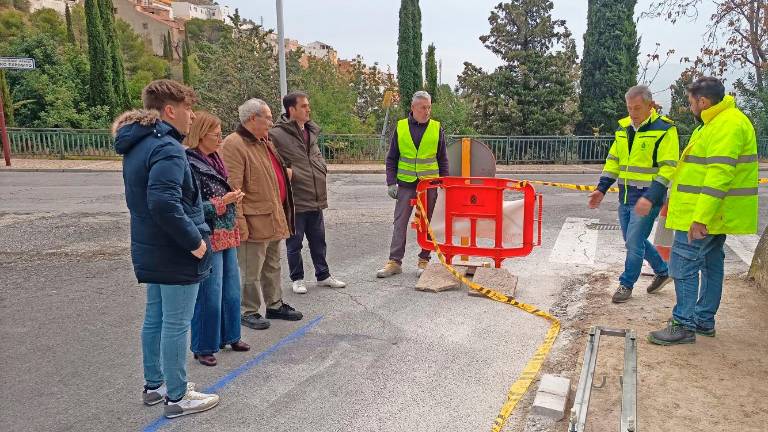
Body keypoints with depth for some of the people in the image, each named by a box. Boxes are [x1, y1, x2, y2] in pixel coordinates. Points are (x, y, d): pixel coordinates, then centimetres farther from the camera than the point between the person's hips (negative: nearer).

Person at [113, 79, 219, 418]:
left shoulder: (136, 145, 11)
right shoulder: (166, 148, -21)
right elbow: (164, 203, -32)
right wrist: (194, 241, -22)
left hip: (150, 250, 10)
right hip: (176, 254, -10)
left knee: (155, 318, 19)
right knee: (176, 324, 2)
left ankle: (154, 385, 34)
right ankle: (177, 397, 15)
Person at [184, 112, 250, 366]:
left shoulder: (214, 161, 11)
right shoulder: (190, 164, -15)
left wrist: (234, 197, 8)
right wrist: (222, 202, -19)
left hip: (227, 236, 8)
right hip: (208, 238, -8)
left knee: (231, 290, 16)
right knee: (209, 296, 0)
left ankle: (229, 336, 32)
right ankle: (203, 347, 16)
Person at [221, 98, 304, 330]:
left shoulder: (265, 142, 15)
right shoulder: (234, 144, -16)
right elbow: (233, 187, -21)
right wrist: (239, 222, -23)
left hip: (274, 218, 9)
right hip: (254, 221, -9)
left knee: (272, 266, 20)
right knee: (251, 272, 3)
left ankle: (275, 305, 33)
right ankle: (249, 311, 18)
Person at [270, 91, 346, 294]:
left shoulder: (310, 131, 10)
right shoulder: (277, 134, -15)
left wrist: (322, 168, 11)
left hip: (316, 199, 7)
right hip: (295, 200, -7)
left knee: (318, 241, 17)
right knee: (294, 242, 9)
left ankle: (323, 275, 31)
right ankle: (297, 279, 25)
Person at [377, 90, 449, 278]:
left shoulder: (437, 128, 3)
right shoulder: (400, 127, 2)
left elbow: (443, 160, 7)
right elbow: (391, 159, 6)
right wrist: (391, 182, -2)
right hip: (405, 184, 0)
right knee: (400, 222, 2)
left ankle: (424, 260, 18)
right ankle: (394, 261, 8)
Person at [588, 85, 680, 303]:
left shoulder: (664, 129, -13)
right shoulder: (623, 128, 8)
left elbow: (668, 168, -17)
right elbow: (613, 160, 14)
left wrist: (650, 197, -26)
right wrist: (602, 189, 6)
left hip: (647, 197, -7)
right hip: (626, 195, 7)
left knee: (634, 242, -3)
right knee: (634, 240, 16)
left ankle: (627, 284, 17)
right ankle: (663, 271, 37)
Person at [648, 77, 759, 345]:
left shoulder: (727, 125, -19)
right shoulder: (719, 122, 17)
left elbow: (720, 174, -28)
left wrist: (700, 218, -31)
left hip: (703, 215, -11)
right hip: (713, 213, 11)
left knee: (683, 265, -8)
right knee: (711, 264, 16)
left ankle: (684, 326, -1)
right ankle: (704, 321, 26)